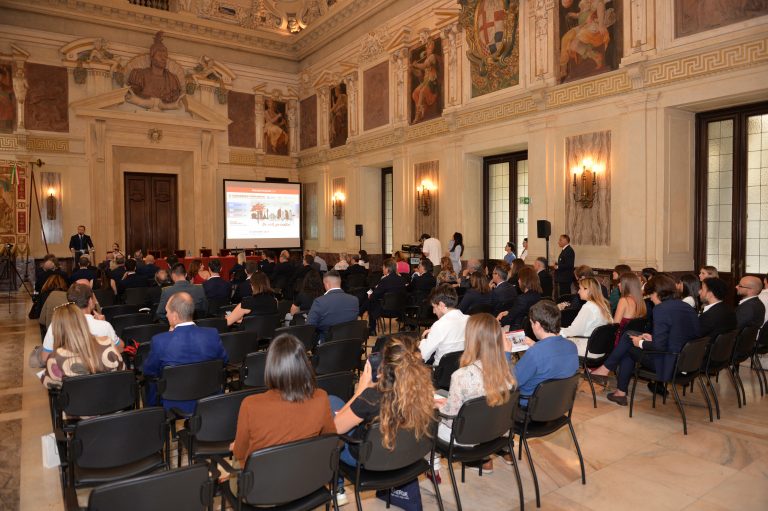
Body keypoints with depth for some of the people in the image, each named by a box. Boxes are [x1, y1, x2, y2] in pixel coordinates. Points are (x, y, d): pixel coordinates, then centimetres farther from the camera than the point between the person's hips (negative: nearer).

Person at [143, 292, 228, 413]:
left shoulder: (160, 341, -22)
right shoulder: (213, 335, -16)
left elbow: (148, 372, -4)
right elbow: (224, 362, 2)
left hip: (174, 405, -2)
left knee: (151, 384, 22)